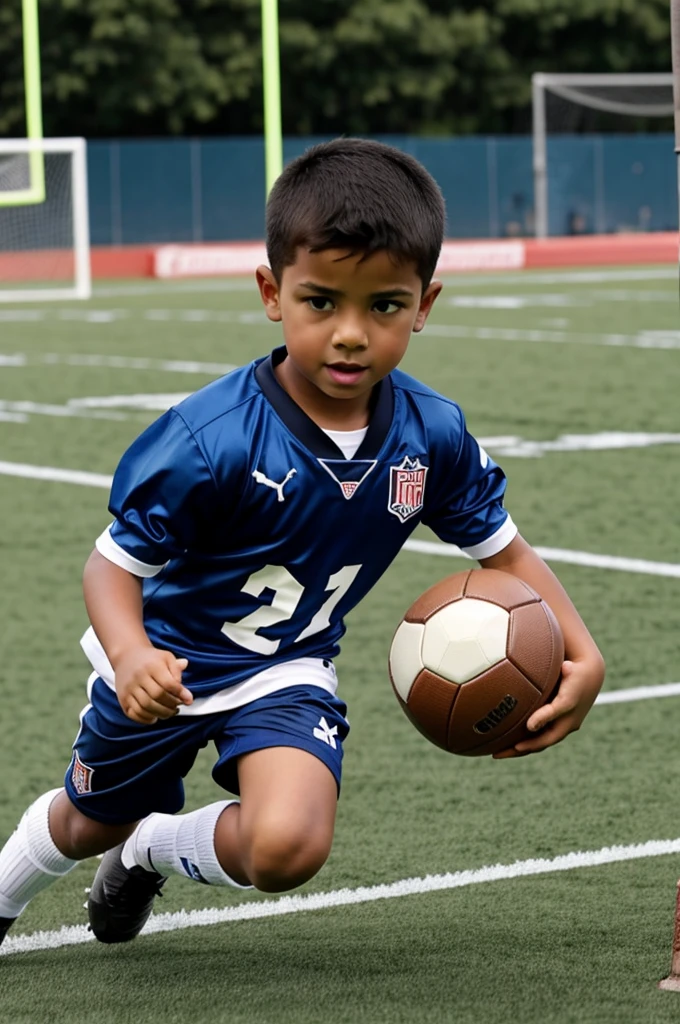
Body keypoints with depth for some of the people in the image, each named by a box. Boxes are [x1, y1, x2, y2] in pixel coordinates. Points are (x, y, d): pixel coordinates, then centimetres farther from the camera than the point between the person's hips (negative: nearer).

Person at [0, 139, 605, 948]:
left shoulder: (432, 434, -19)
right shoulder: (210, 440, -32)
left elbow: (505, 553, -4)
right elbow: (114, 563, -24)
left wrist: (580, 655, -20)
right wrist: (129, 655, -45)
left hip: (287, 672, 2)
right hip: (167, 664, -2)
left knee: (286, 848, -25)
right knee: (90, 824, 24)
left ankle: (153, 851, 10)